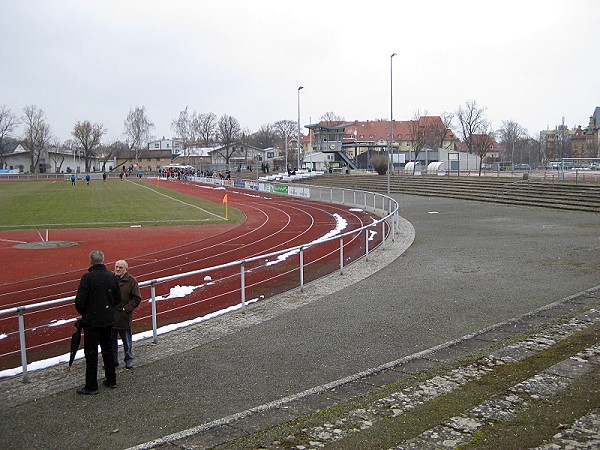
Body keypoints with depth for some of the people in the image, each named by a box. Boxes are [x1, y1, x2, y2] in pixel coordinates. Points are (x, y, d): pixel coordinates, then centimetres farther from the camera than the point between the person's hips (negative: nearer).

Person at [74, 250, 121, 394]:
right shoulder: (112, 276, -1)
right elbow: (118, 299, 6)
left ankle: (91, 386, 9)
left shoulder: (87, 277, -17)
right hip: (108, 319, 5)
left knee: (91, 353, 3)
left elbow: (80, 300, -17)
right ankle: (111, 380, 26)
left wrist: (82, 312, 3)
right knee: (107, 349, 18)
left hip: (91, 320, -5)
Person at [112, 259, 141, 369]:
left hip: (124, 317, -3)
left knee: (126, 340, 9)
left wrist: (126, 309, -12)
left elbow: (137, 299, -4)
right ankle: (113, 360, 27)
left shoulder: (131, 281, -7)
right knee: (111, 340, 13)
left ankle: (129, 360, 24)